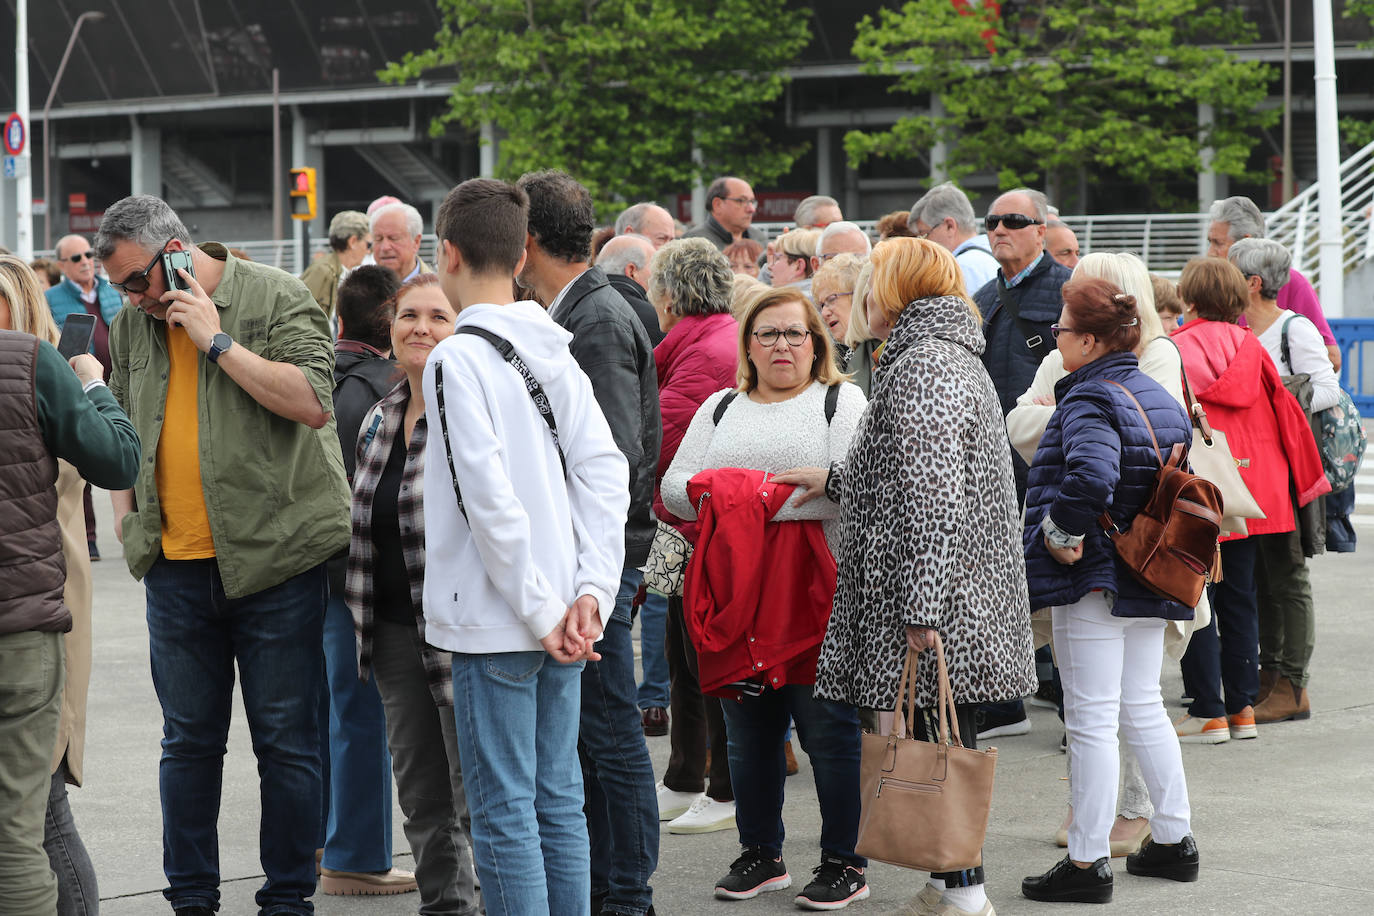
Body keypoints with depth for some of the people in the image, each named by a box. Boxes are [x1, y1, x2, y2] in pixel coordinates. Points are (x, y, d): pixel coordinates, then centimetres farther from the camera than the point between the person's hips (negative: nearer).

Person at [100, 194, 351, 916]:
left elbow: (315, 403, -17)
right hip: (175, 565, 5)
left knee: (287, 741, 1)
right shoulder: (133, 324, 12)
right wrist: (124, 508, 13)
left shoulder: (277, 300, -5)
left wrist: (216, 341, -16)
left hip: (273, 558, -5)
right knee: (188, 739, 10)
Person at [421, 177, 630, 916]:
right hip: (560, 620, 7)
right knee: (558, 802, 13)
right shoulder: (553, 351, 9)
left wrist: (539, 611, -13)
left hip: (495, 624, -7)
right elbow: (605, 472, 3)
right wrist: (589, 591, -2)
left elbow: (488, 498, -18)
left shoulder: (456, 359, -12)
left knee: (504, 814, -2)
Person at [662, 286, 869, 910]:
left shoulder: (841, 402, 5)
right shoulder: (720, 409, 19)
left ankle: (845, 863, 5)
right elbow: (674, 488, 13)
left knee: (828, 727, -4)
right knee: (748, 729, 9)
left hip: (815, 589, -4)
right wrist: (709, 490, -10)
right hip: (737, 594, 5)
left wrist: (758, 497, -14)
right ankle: (761, 856, 21)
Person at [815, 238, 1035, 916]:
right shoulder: (956, 355, 18)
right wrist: (835, 478, 26)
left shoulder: (921, 365, -15)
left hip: (938, 604, -10)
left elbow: (933, 496, -22)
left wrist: (920, 607, -24)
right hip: (965, 592, 10)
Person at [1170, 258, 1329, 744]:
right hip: (1250, 494, 5)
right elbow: (1285, 411, 11)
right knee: (1239, 599, 13)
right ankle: (1242, 707, 14)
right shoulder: (1251, 347, 5)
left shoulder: (1177, 349, -9)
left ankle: (1208, 713, -1)